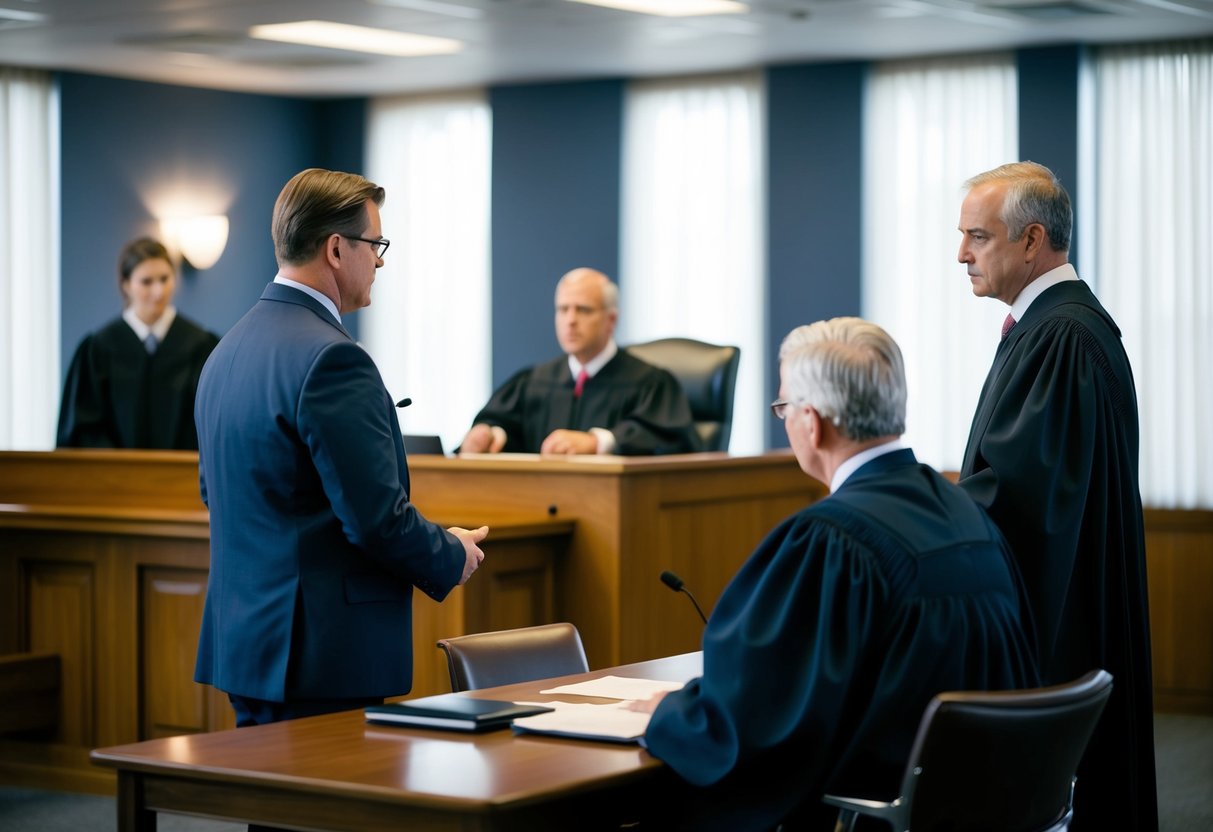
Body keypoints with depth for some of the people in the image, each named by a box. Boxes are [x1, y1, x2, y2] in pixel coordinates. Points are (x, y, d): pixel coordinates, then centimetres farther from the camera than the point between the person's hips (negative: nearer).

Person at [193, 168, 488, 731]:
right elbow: (378, 517, -20)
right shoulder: (331, 358, -17)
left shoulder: (227, 350, 12)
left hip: (242, 641, 10)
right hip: (324, 655, -9)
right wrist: (453, 556, -1)